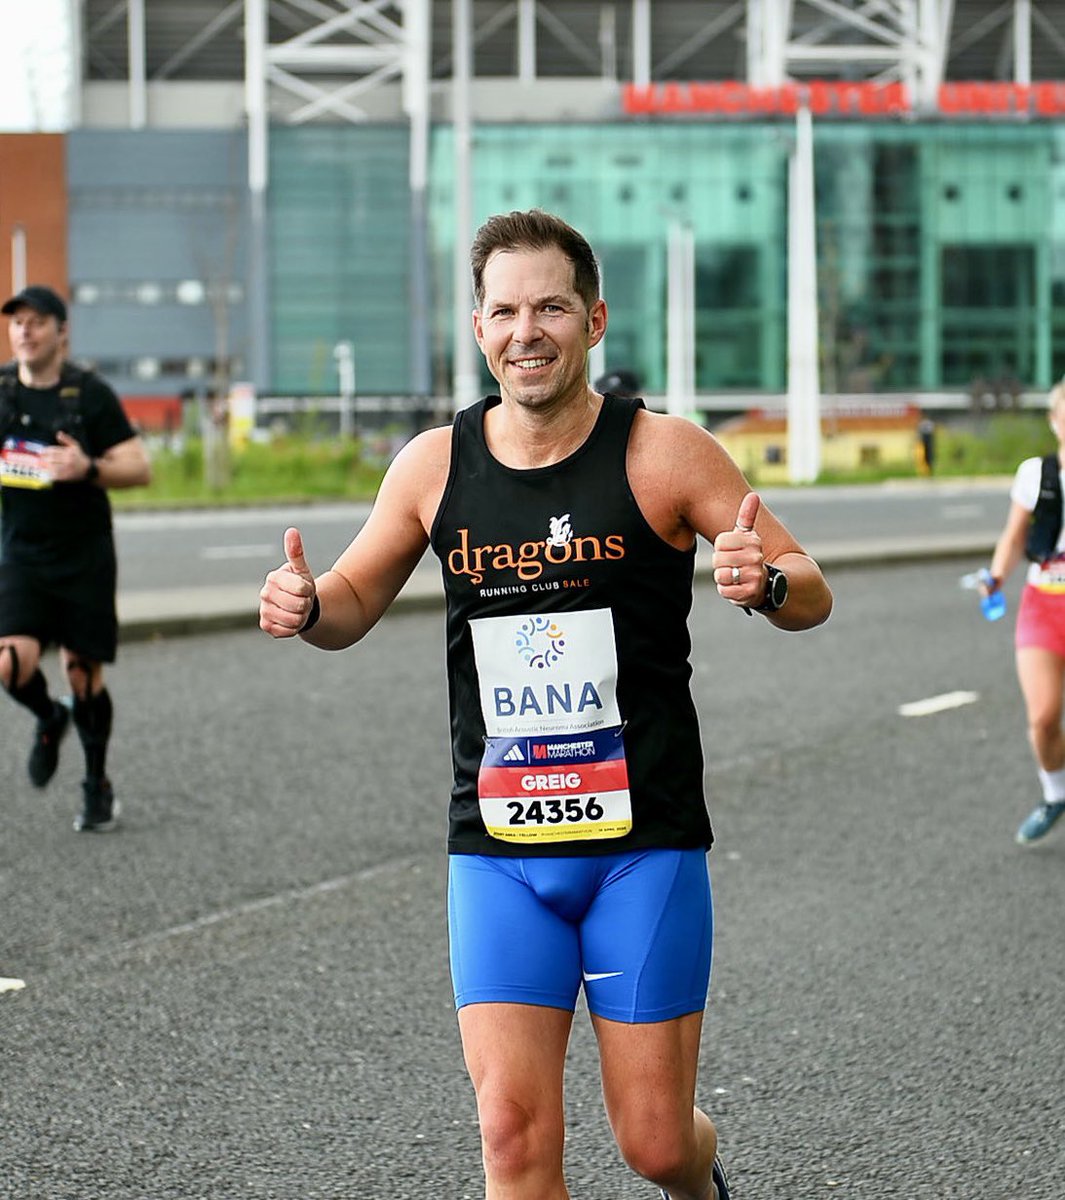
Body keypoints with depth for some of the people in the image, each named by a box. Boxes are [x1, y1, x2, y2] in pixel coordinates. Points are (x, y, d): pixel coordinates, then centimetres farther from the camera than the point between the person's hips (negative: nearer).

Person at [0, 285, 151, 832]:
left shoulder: (90, 394, -5)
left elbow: (139, 468, -6)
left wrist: (87, 468, -24)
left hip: (85, 555, -2)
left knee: (83, 673, 2)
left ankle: (98, 786, 22)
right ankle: (48, 719, 18)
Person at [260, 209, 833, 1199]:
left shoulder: (663, 455, -6)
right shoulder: (433, 466, 2)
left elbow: (812, 595, -3)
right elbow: (354, 602, 15)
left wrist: (766, 580, -26)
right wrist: (306, 607, -8)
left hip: (644, 844, -2)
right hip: (497, 849, 2)